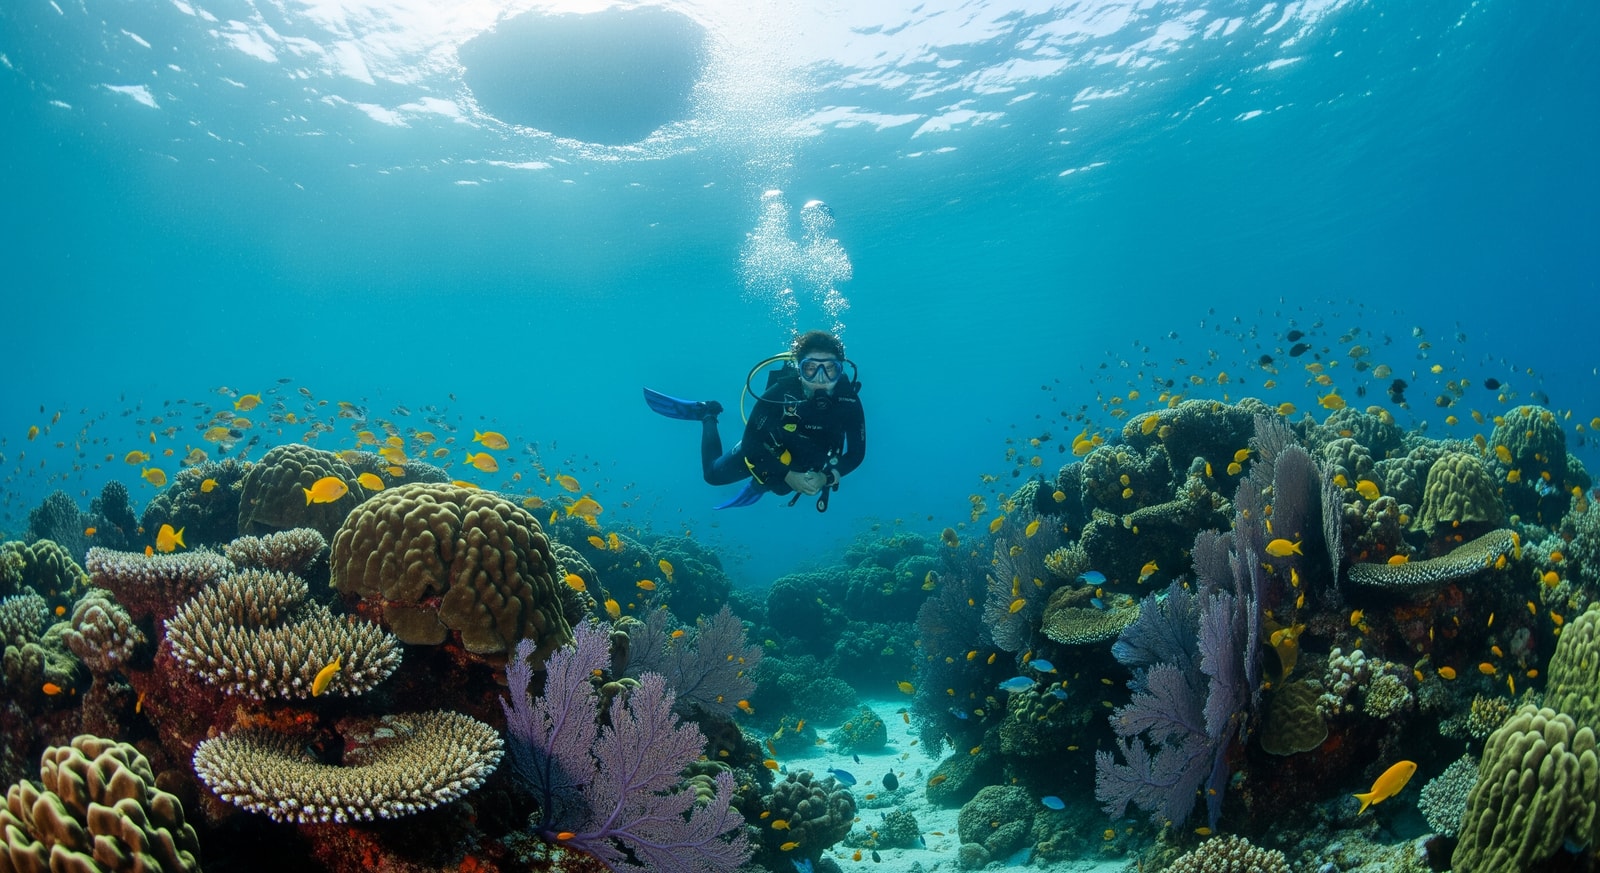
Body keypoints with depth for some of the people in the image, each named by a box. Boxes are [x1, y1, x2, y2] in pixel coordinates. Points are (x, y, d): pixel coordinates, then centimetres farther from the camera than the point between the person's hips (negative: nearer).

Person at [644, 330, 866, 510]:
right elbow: (751, 443, -32)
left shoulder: (849, 401, -34)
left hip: (806, 465, 3)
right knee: (713, 474, 16)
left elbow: (856, 453, -23)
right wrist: (787, 475, -38)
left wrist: (826, 478, -39)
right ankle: (708, 415, 32)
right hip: (767, 450, -3)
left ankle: (763, 482, 62)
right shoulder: (779, 393, -41)